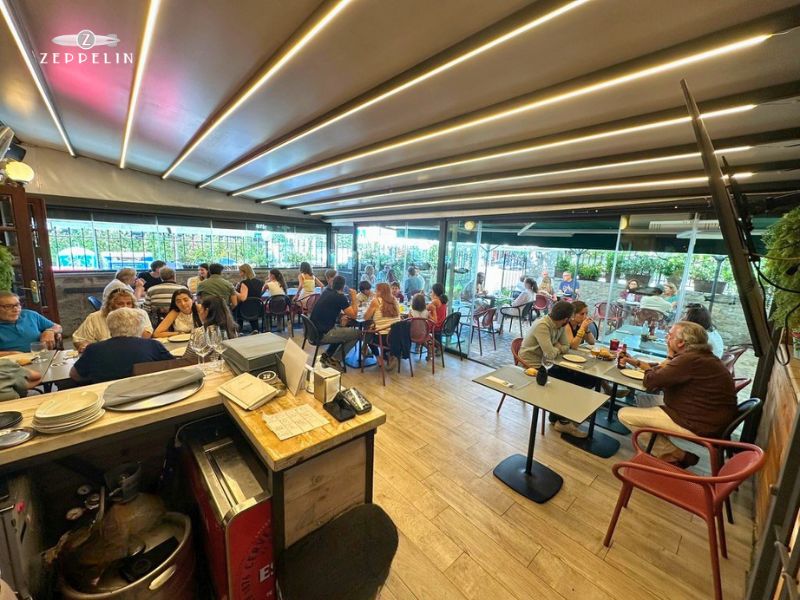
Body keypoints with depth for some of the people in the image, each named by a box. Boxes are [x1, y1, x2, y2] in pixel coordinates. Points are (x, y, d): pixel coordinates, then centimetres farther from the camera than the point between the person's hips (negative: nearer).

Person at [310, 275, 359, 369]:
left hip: (314, 331, 9)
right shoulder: (340, 297, -13)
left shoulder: (326, 291, 10)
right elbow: (354, 315, -7)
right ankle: (336, 359, 6)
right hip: (322, 334, -9)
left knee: (344, 329, 27)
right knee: (356, 333, -1)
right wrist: (354, 298, 1)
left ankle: (327, 355, 20)